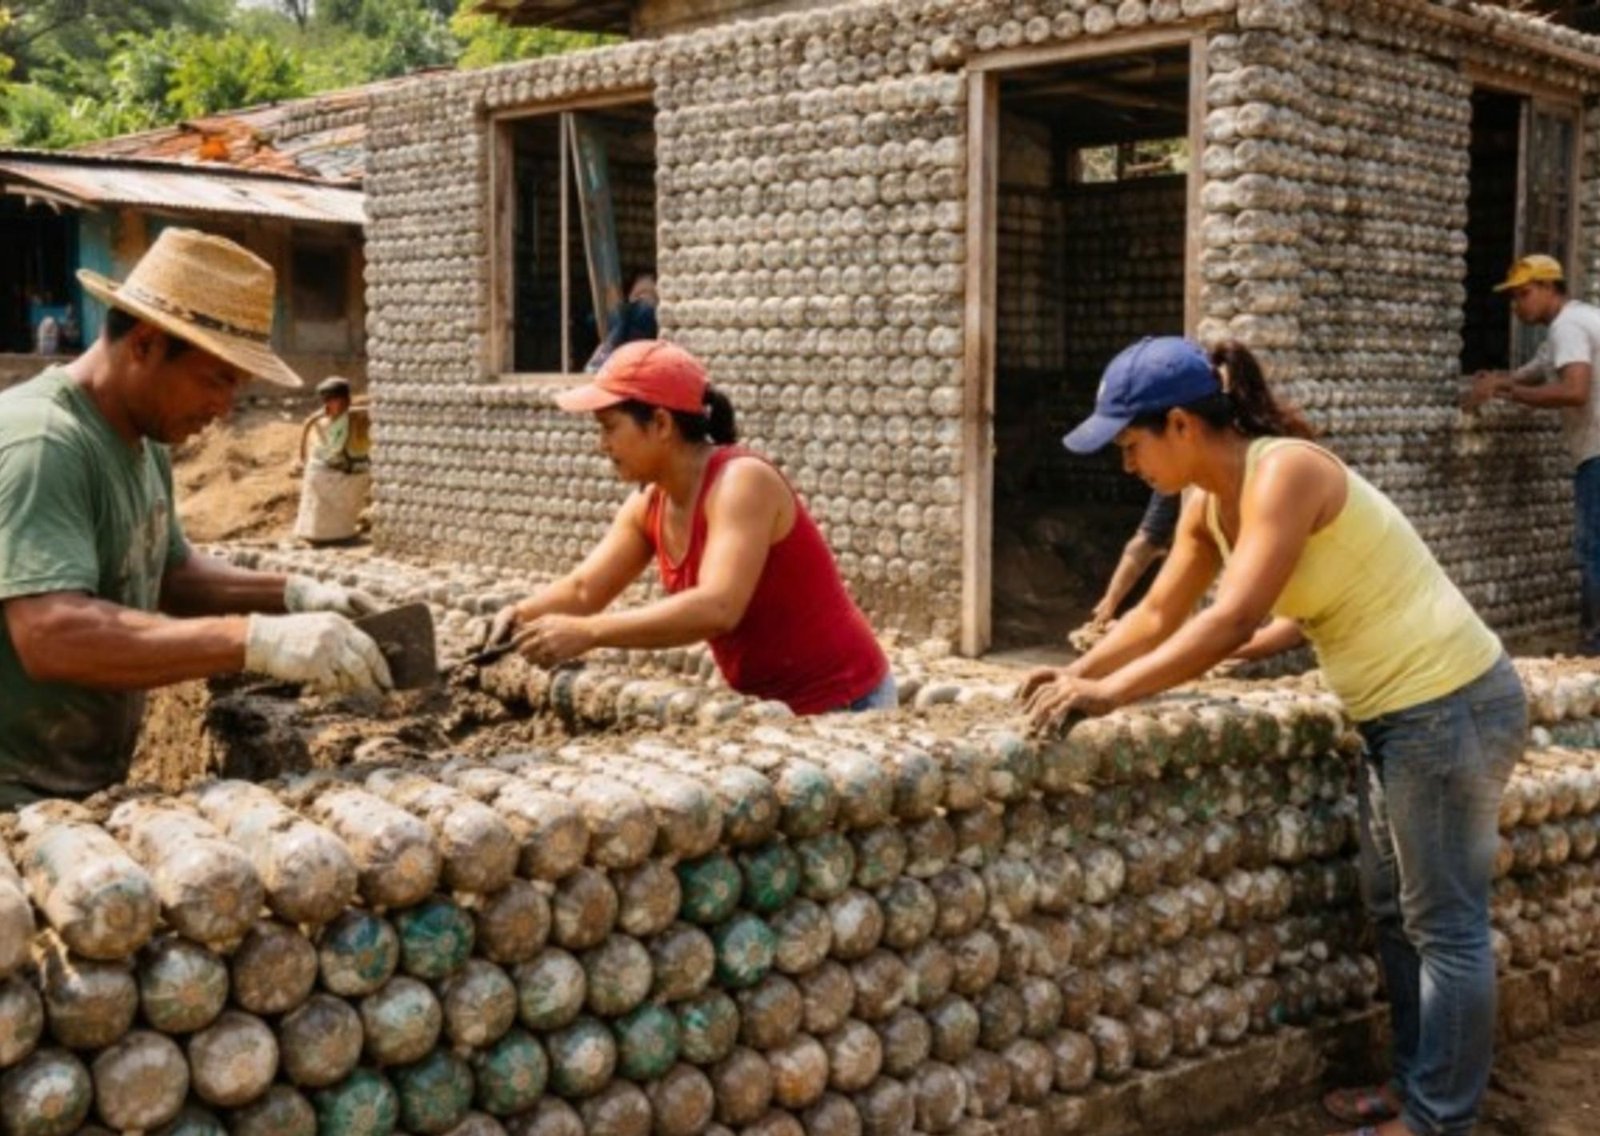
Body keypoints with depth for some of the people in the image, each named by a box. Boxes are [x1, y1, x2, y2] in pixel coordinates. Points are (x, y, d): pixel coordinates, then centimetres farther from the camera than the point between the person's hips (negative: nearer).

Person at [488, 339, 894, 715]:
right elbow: (583, 589, 4)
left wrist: (586, 632, -38)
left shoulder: (740, 482, -23)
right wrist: (522, 615, -17)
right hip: (768, 704, 8)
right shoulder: (650, 505, 2)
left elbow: (716, 609, -35)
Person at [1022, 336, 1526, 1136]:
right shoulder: (1209, 504, 4)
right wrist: (1077, 674, -4)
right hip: (1402, 714, 10)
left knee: (1445, 926, 1)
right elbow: (1158, 614, 9)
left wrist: (1111, 693, -34)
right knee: (1394, 912, 18)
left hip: (1452, 707, -10)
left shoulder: (1284, 473, -24)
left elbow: (1233, 621, -34)